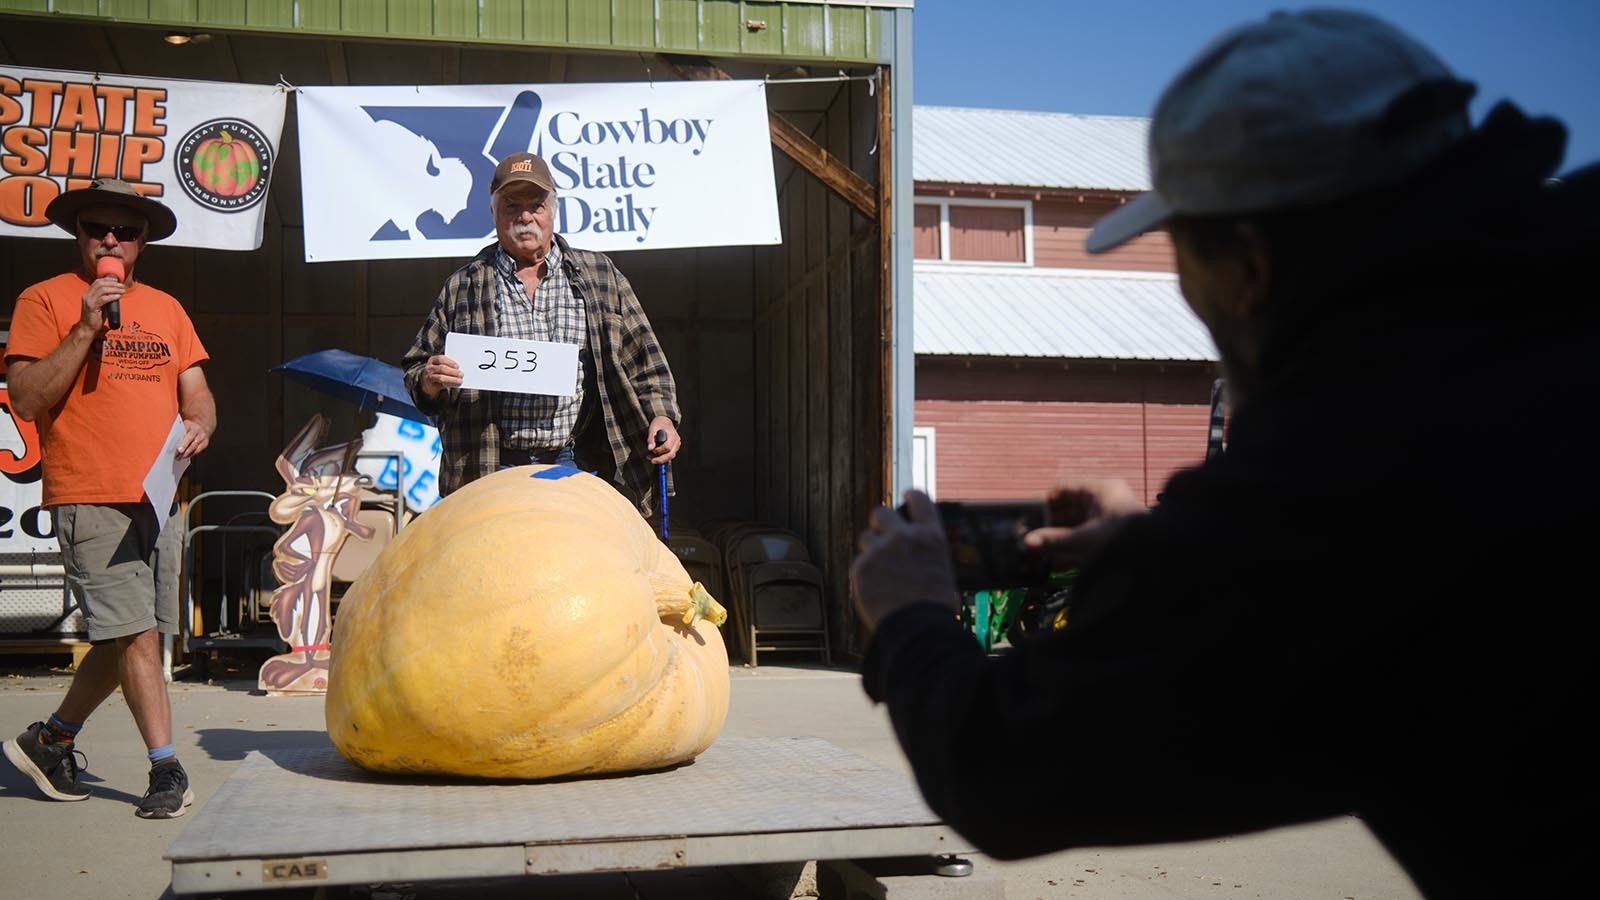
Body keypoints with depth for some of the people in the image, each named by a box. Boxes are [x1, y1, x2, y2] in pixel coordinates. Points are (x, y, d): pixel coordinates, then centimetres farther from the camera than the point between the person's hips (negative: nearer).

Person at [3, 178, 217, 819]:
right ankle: (166, 770, -2)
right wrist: (87, 329, -14)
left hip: (156, 497, 6)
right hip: (89, 498, -6)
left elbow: (197, 394, 17)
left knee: (125, 639, 11)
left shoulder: (165, 308, 17)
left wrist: (200, 424, -6)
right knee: (136, 634, -10)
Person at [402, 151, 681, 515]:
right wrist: (429, 382, -7)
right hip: (490, 472, 0)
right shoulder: (462, 287, 11)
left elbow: (642, 359, 13)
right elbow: (416, 369, 15)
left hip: (577, 468, 0)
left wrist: (661, 415, -1)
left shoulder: (600, 275, 12)